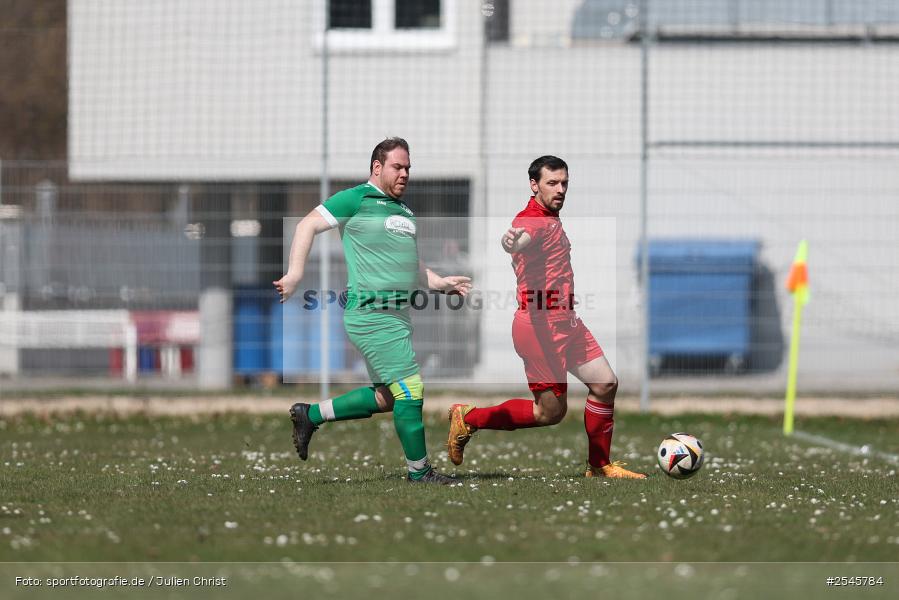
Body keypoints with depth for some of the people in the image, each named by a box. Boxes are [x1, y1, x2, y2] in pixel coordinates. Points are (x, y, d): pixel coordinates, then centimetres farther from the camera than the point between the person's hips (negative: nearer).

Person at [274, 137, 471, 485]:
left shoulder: (404, 211, 20)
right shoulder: (357, 200, -6)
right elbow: (308, 225, -9)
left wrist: (442, 283, 18)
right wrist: (295, 275, -18)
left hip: (397, 313, 9)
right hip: (371, 312, -9)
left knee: (387, 397, 12)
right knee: (410, 391, -8)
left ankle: (310, 415, 23)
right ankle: (418, 471, 4)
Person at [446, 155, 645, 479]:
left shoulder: (552, 219, 13)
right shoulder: (532, 220, -18)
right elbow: (519, 239, -43)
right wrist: (511, 239, -66)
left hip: (566, 322, 10)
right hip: (541, 326, -10)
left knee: (605, 384, 6)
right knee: (551, 412, -5)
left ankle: (599, 466, 16)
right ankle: (468, 419, 7)